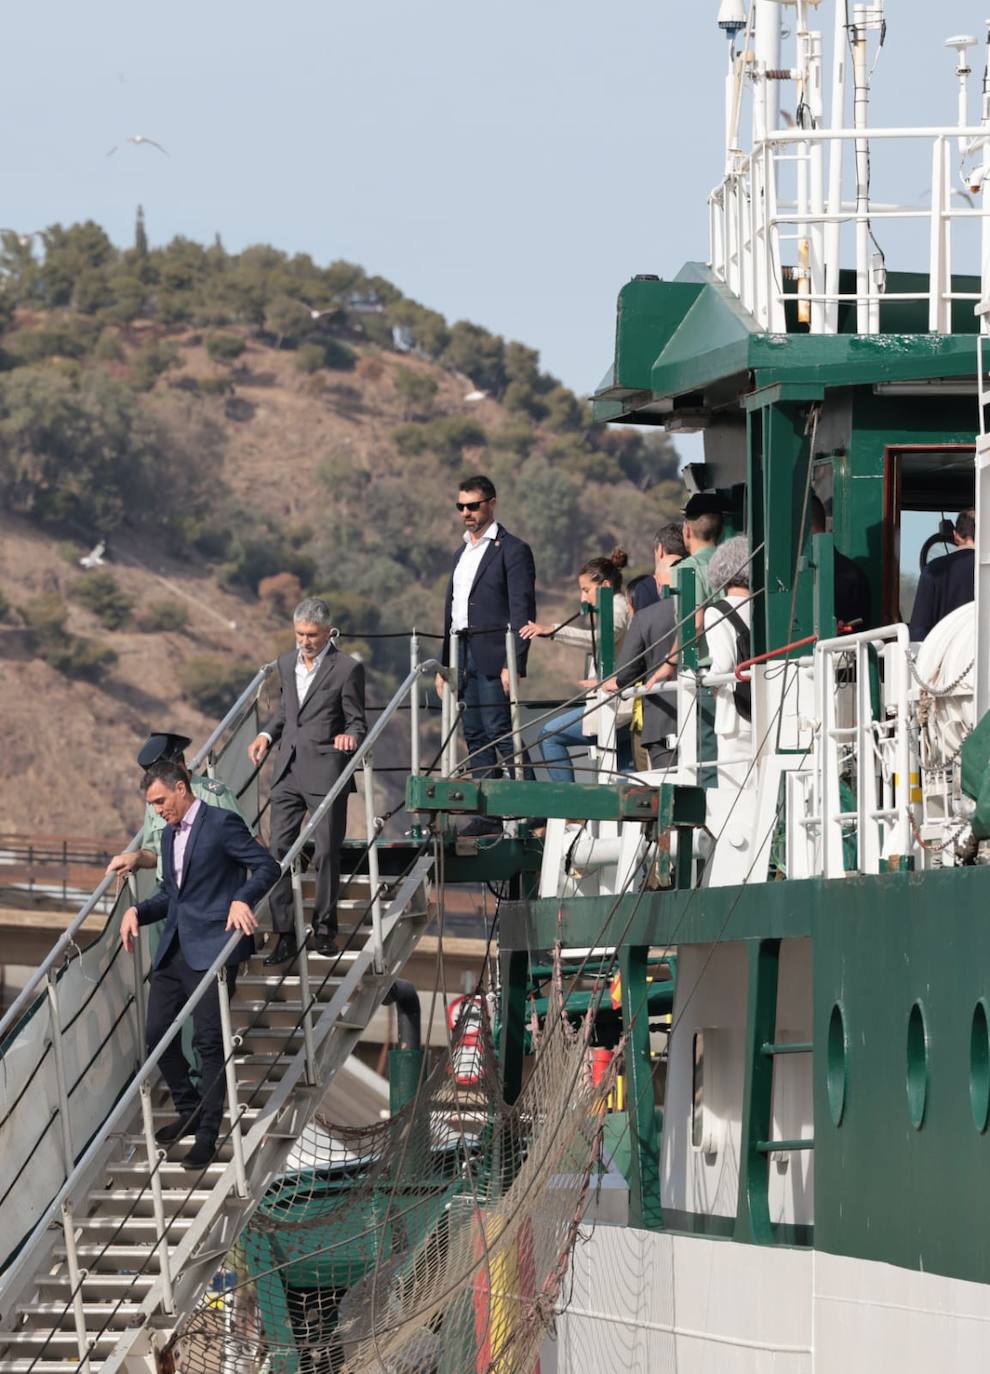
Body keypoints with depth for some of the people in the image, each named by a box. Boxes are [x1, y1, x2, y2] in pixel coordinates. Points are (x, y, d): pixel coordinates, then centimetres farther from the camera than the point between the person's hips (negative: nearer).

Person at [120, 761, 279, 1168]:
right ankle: (189, 1112, 25)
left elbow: (266, 866, -10)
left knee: (208, 1039, -8)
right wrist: (137, 912, 6)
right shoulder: (169, 834, 18)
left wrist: (242, 899, -26)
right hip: (174, 949, 8)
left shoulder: (221, 824, -7)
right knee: (158, 1035, 7)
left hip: (210, 948, -8)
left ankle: (207, 1134, -3)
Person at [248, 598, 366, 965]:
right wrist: (267, 735, 9)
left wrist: (350, 737, -23)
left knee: (326, 852, 0)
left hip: (326, 772, -5)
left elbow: (356, 723, -2)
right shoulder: (287, 664, 12)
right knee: (279, 851, 1)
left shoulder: (347, 668, -5)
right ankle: (284, 935, 4)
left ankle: (325, 929, 12)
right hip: (288, 770, 5)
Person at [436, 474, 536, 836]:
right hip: (465, 662, 8)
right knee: (476, 738, 5)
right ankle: (487, 815, 6)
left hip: (493, 657, -8)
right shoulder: (461, 554, 22)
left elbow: (522, 612, -9)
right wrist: (444, 666, 18)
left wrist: (514, 665, -17)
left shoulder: (512, 550, -3)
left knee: (502, 734, -13)